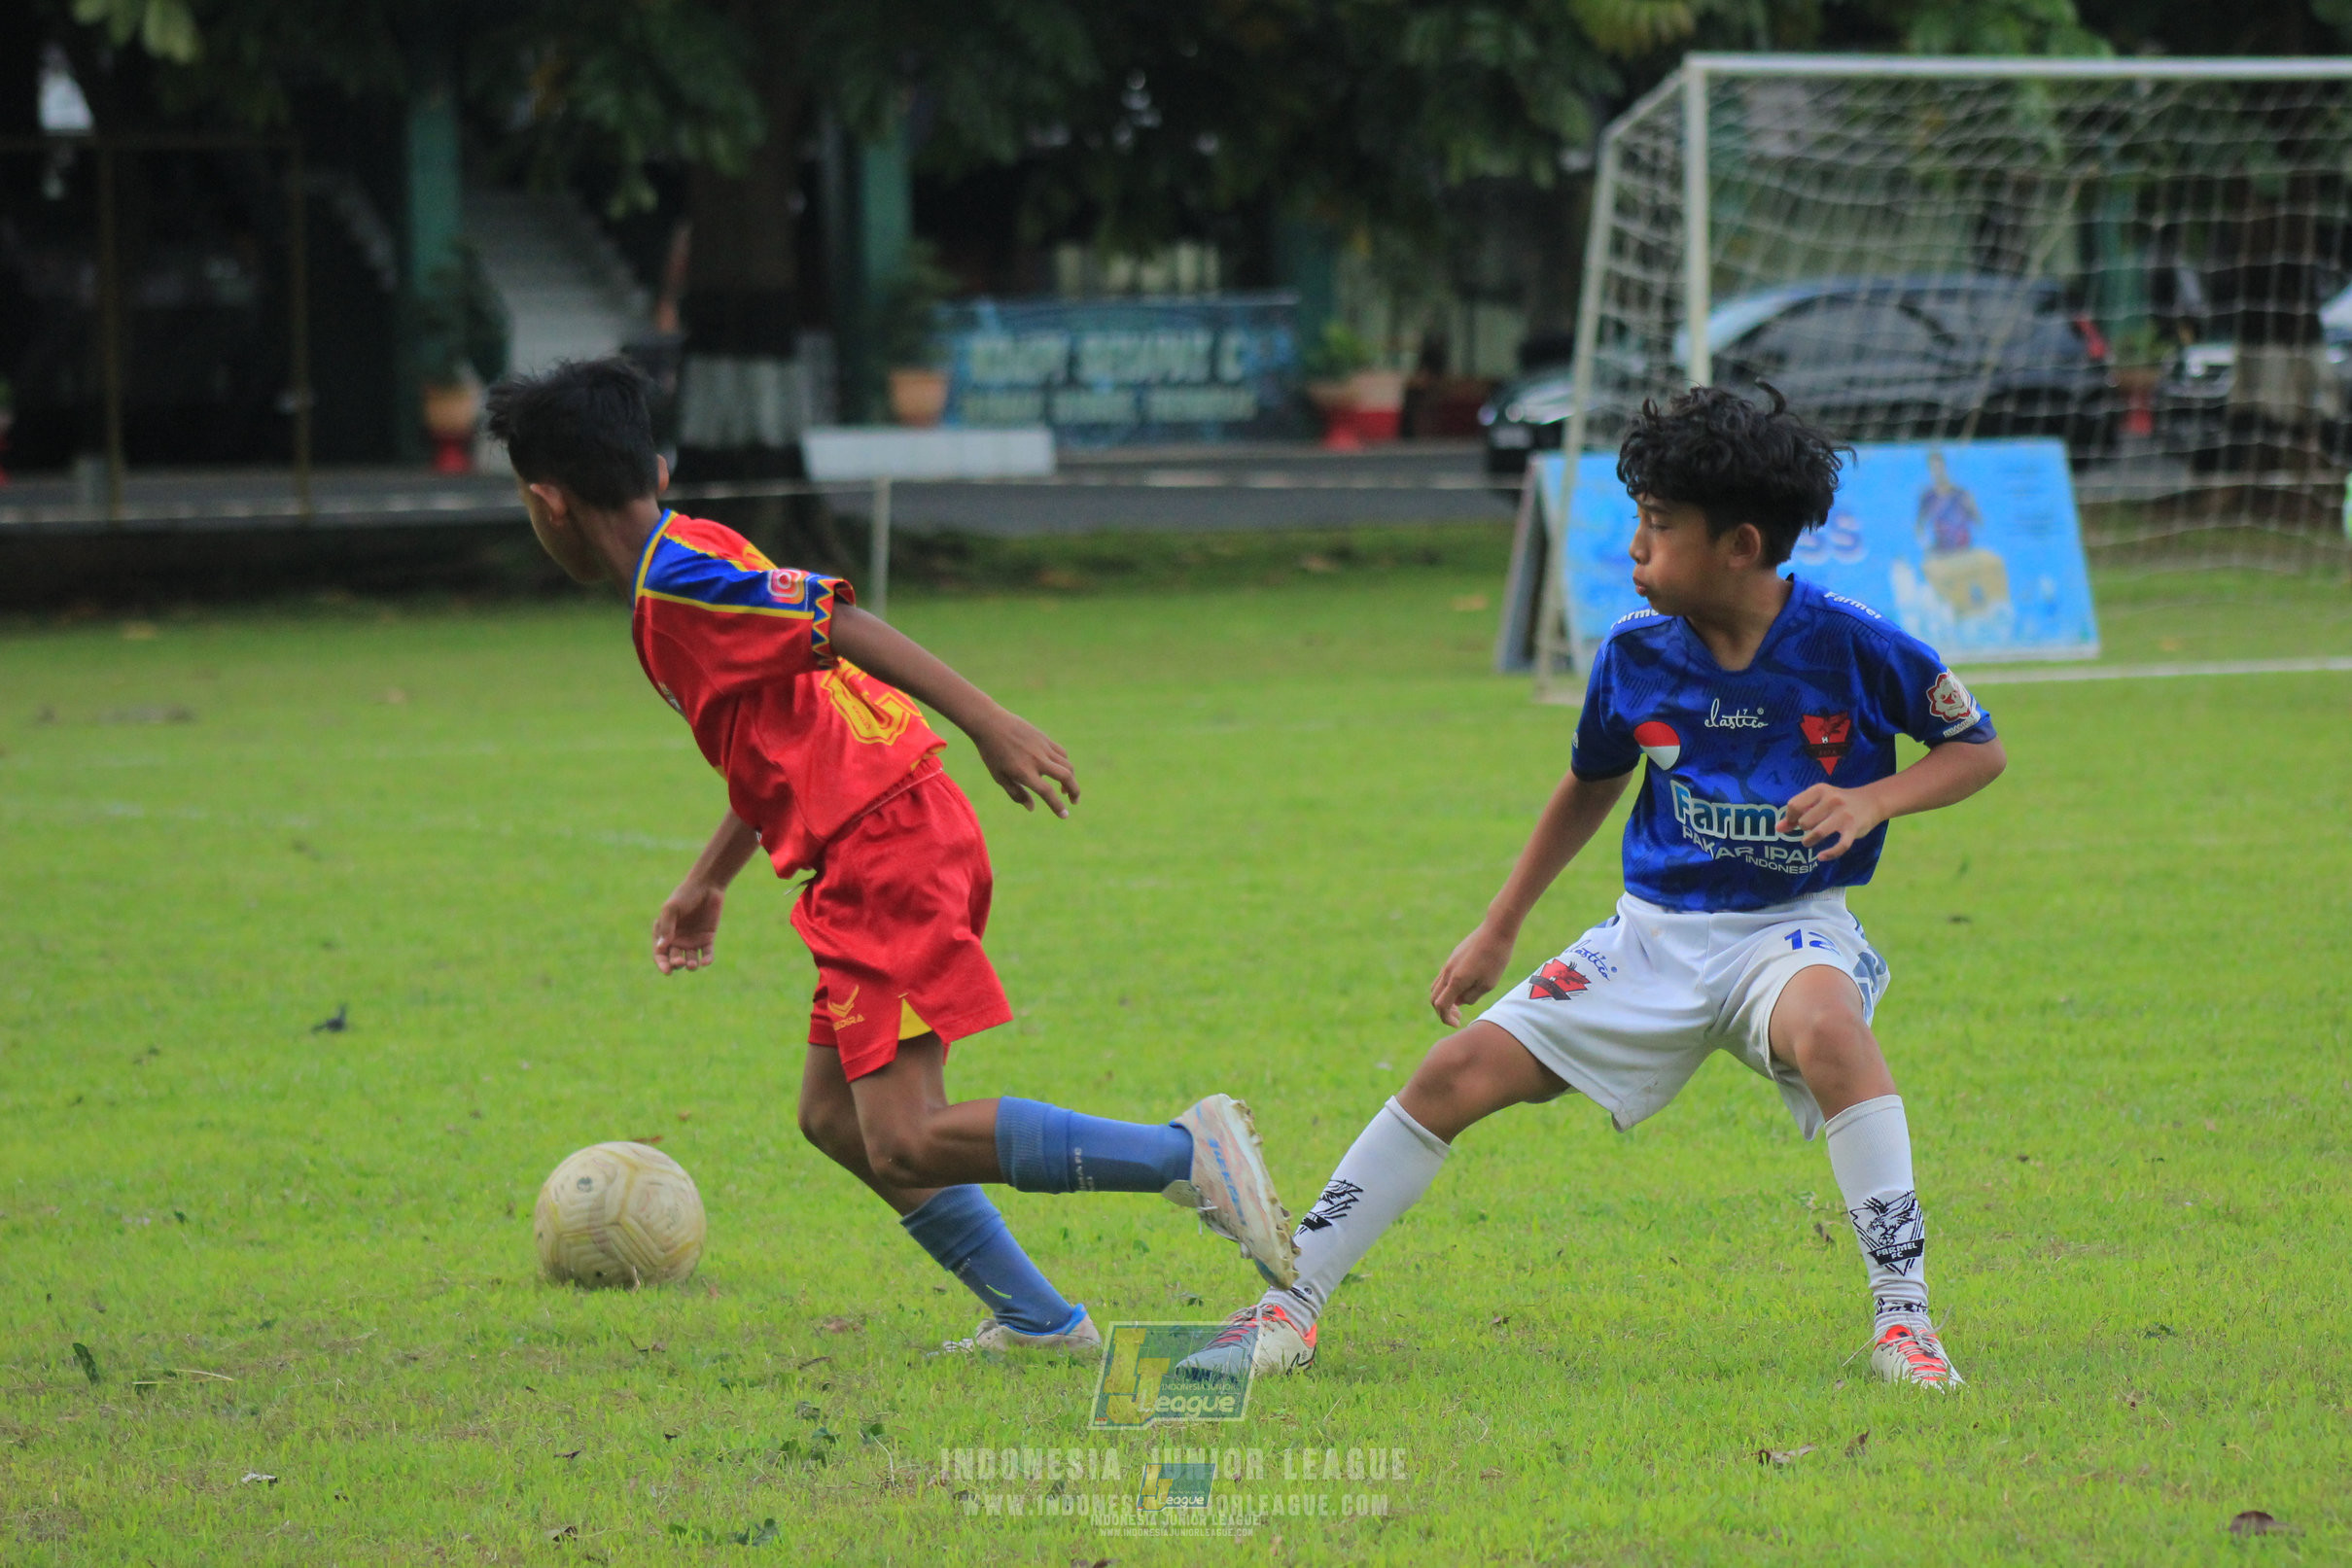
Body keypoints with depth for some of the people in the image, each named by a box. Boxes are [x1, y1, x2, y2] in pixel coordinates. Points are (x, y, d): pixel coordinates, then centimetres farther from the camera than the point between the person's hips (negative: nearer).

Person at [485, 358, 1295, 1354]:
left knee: (906, 1141, -13)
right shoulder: (688, 565, 19)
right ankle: (1035, 1319, 14)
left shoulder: (676, 581, -11)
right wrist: (706, 883, 36)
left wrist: (990, 727, -27)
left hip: (885, 849, -10)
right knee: (834, 1115, 15)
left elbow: (841, 626, -21)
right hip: (877, 854, 10)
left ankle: (1189, 1154, -16)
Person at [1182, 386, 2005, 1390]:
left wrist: (1873, 800, -20)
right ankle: (1291, 1307, 2)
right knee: (1460, 1072, -7)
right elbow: (1591, 787, 16)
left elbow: (1976, 749, -1)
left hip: (1789, 928, -4)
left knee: (1827, 1030, -39)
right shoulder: (1635, 656, -3)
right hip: (1656, 930, 4)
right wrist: (1495, 932, 20)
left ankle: (1901, 1315, -32)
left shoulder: (1850, 647, -14)